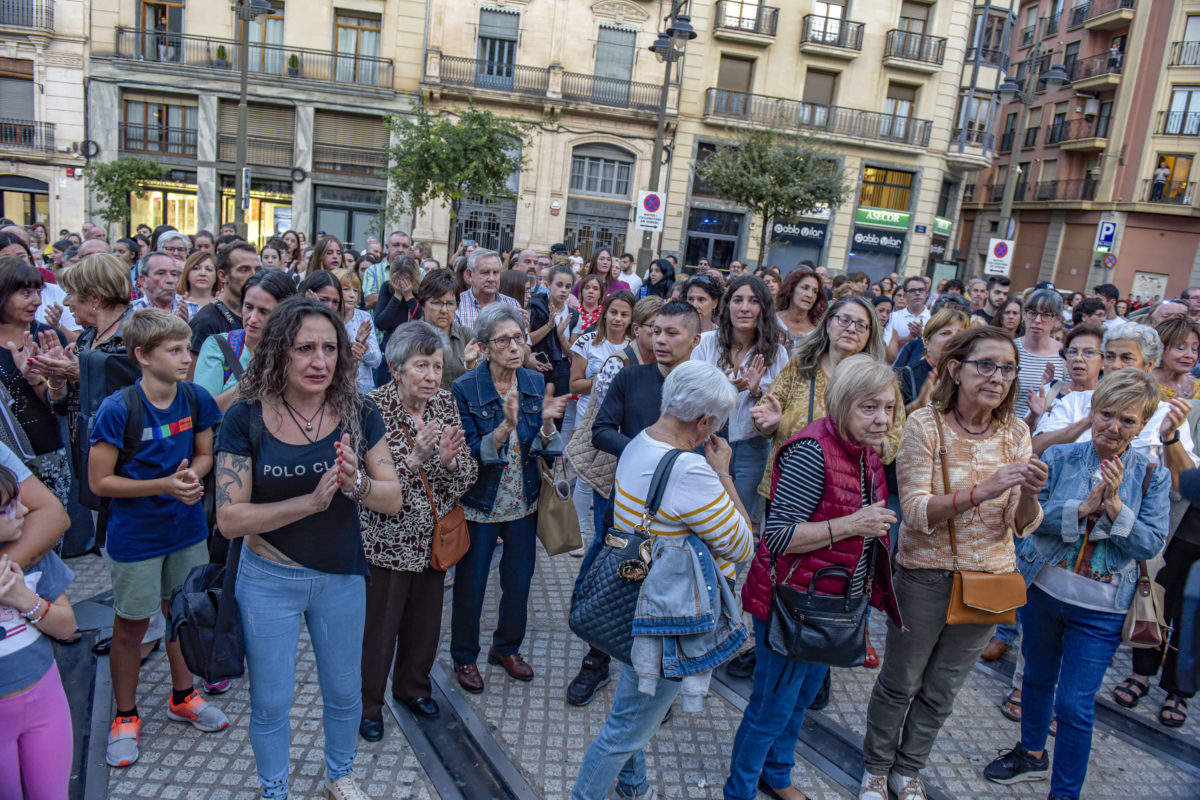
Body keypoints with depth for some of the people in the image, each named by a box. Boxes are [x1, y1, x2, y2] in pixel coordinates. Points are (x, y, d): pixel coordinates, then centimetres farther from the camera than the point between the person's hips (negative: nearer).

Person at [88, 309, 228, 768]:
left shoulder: (195, 399, -8)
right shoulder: (117, 410, -20)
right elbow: (99, 481, -15)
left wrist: (193, 476, -15)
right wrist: (164, 485, -25)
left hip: (187, 528, 4)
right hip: (135, 537, -4)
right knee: (130, 628, 12)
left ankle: (182, 697, 41)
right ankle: (126, 717, 33)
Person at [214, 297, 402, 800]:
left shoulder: (357, 413, -11)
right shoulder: (246, 418, -17)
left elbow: (393, 499, -10)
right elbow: (229, 518, -19)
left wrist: (357, 483, -32)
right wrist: (312, 500, -31)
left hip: (342, 575, 2)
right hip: (269, 581, -2)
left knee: (344, 692, 21)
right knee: (271, 703, 16)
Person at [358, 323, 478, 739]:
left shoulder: (444, 402, -3)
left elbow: (467, 475, -2)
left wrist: (449, 459, -23)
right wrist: (415, 458, -33)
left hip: (433, 536, 5)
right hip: (386, 539, -5)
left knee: (425, 619, 20)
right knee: (379, 625, 9)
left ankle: (413, 686, 45)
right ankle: (368, 704, 33)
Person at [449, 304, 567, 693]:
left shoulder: (536, 383, -3)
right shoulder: (464, 389, -15)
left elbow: (547, 449, -1)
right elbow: (469, 454, -18)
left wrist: (547, 423, -22)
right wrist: (505, 427, -33)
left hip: (524, 502, 4)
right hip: (480, 504, -4)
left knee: (519, 581, 16)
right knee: (470, 585, 11)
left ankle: (507, 647, 41)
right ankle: (464, 656, 34)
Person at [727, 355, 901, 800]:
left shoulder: (867, 453, 4)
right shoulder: (813, 451, -25)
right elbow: (779, 535, -27)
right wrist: (852, 525, -30)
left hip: (833, 604, 9)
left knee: (803, 696, 25)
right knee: (772, 708, 7)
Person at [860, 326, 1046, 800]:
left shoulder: (1015, 433, -4)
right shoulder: (925, 425, -16)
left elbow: (1023, 527, -5)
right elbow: (915, 513, -22)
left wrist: (1030, 494, -26)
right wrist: (982, 490, -34)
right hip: (925, 576, -4)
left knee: (941, 692, 20)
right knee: (899, 684, 13)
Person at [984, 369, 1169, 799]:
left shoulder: (1152, 477, -5)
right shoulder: (1060, 458, -6)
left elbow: (1151, 544, -11)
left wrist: (1114, 505, -24)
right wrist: (1084, 507, -24)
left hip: (1100, 609, -2)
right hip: (1043, 589, 2)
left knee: (1075, 704, 1)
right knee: (1037, 678, 22)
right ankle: (1032, 753, 46)